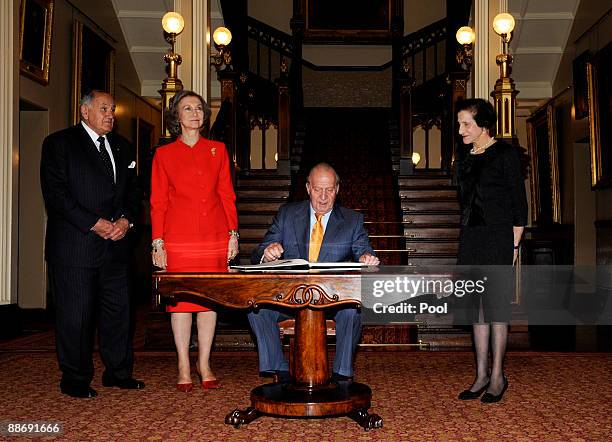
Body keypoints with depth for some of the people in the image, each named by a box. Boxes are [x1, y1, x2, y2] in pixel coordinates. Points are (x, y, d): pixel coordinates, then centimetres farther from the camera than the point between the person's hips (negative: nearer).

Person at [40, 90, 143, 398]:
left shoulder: (122, 147, 17)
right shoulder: (59, 143, -1)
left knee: (118, 309, 10)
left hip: (116, 243, 6)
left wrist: (126, 219, -3)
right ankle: (75, 380, 12)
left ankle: (118, 373, 22)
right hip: (74, 244, -5)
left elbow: (133, 189, 17)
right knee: (75, 313, 0)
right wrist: (95, 223, -15)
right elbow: (55, 193, -10)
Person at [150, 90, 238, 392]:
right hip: (179, 238, -2)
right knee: (180, 299, 0)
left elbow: (227, 195, 10)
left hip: (215, 237, 2)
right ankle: (184, 368, 11)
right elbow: (158, 202, 4)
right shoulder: (164, 155, 6)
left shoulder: (218, 150, 12)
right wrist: (158, 242, -3)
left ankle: (204, 363, 17)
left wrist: (233, 233, 3)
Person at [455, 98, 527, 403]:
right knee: (476, 306, 7)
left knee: (495, 304, -3)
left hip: (498, 236, -6)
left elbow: (519, 201, -5)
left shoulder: (505, 154, -4)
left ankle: (497, 376, 6)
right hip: (470, 238, 7)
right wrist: (466, 241, 12)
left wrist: (514, 244, -9)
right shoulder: (466, 160, 14)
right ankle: (481, 375, 13)